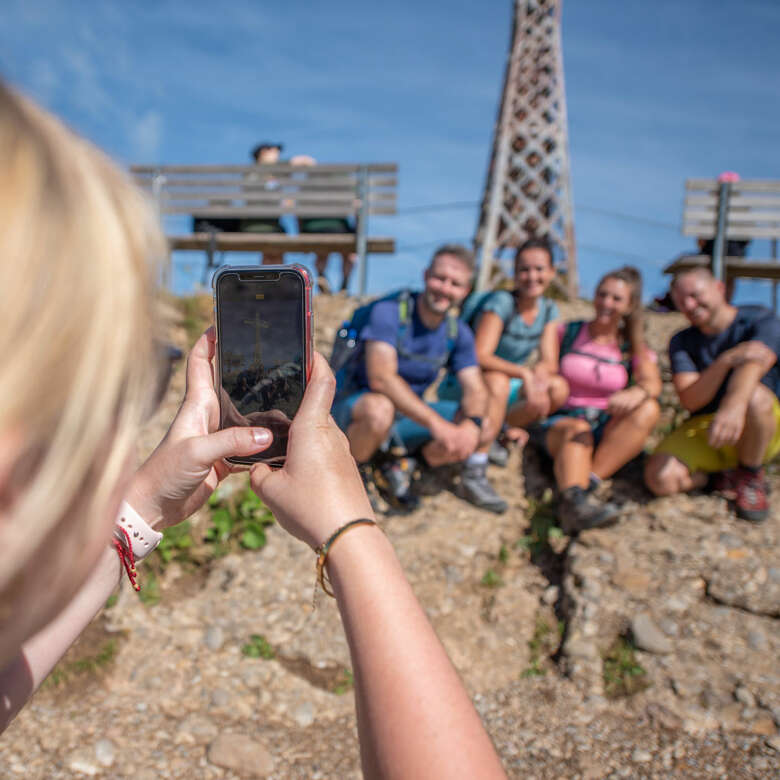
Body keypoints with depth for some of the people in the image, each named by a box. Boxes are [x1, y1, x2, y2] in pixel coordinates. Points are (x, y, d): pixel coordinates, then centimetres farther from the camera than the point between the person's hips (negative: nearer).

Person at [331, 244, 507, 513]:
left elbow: (476, 390, -4)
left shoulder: (459, 334, 0)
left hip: (409, 416, 6)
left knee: (471, 433, -14)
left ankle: (397, 467, 6)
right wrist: (435, 422, -36)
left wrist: (470, 424, -28)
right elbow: (381, 378, -30)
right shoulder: (388, 311, -19)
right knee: (379, 407, -40)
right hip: (354, 407, -5)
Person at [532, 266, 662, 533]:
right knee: (577, 431, -36)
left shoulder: (634, 348, 10)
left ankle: (589, 482, -40)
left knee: (648, 409, -27)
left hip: (606, 429, 2)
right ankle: (574, 501, -64)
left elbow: (653, 383, -11)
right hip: (561, 421, -2)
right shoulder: (566, 333, 8)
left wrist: (638, 392, -37)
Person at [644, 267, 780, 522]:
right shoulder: (682, 342, 1)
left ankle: (751, 477, -12)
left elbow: (754, 365, -32)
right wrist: (727, 360, -33)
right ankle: (718, 476, 2)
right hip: (703, 428, 2)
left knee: (755, 396, -37)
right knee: (660, 478, -27)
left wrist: (734, 405, -55)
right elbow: (690, 400, -15)